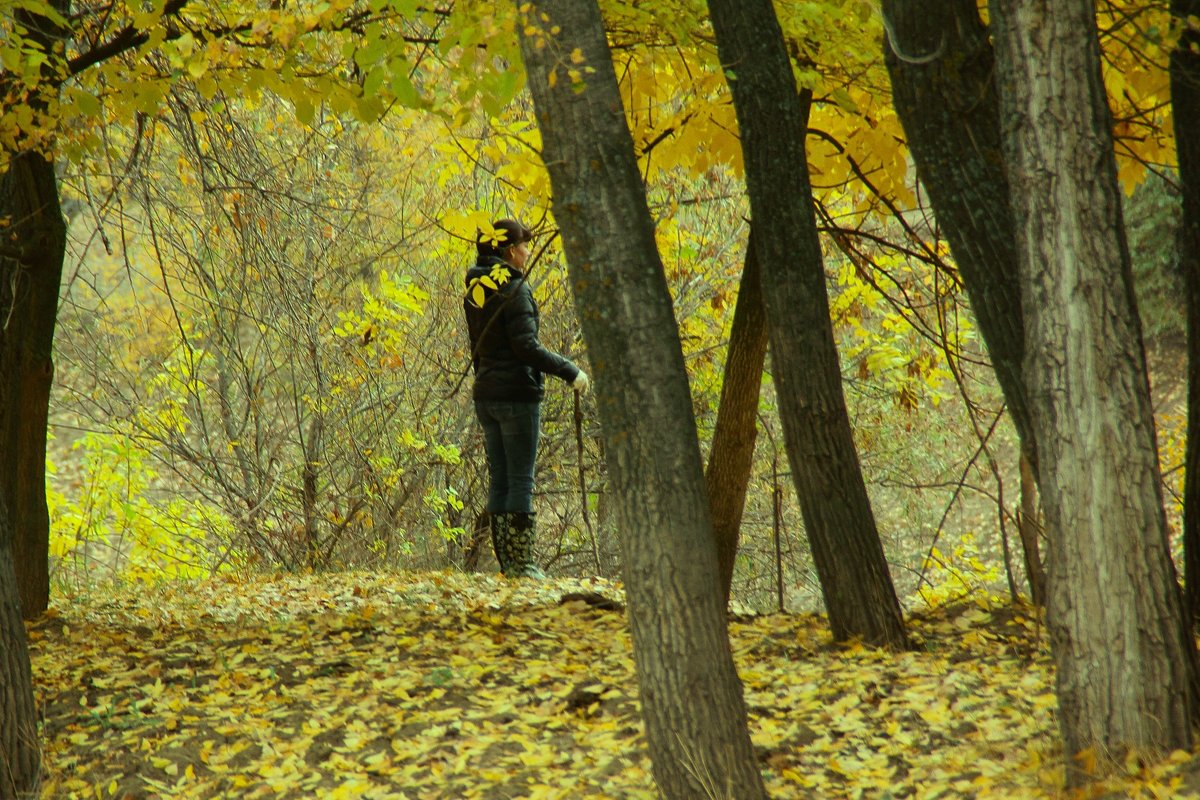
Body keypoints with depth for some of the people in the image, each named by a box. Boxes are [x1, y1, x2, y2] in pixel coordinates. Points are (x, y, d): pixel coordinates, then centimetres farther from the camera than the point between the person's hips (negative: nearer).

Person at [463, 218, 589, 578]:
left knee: (499, 480, 10)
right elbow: (526, 346, -19)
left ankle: (507, 562, 12)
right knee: (521, 481, -4)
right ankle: (522, 563, -4)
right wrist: (570, 371, -13)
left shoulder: (475, 291, 13)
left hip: (485, 396, 8)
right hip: (517, 394, -8)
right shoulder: (514, 289, -13)